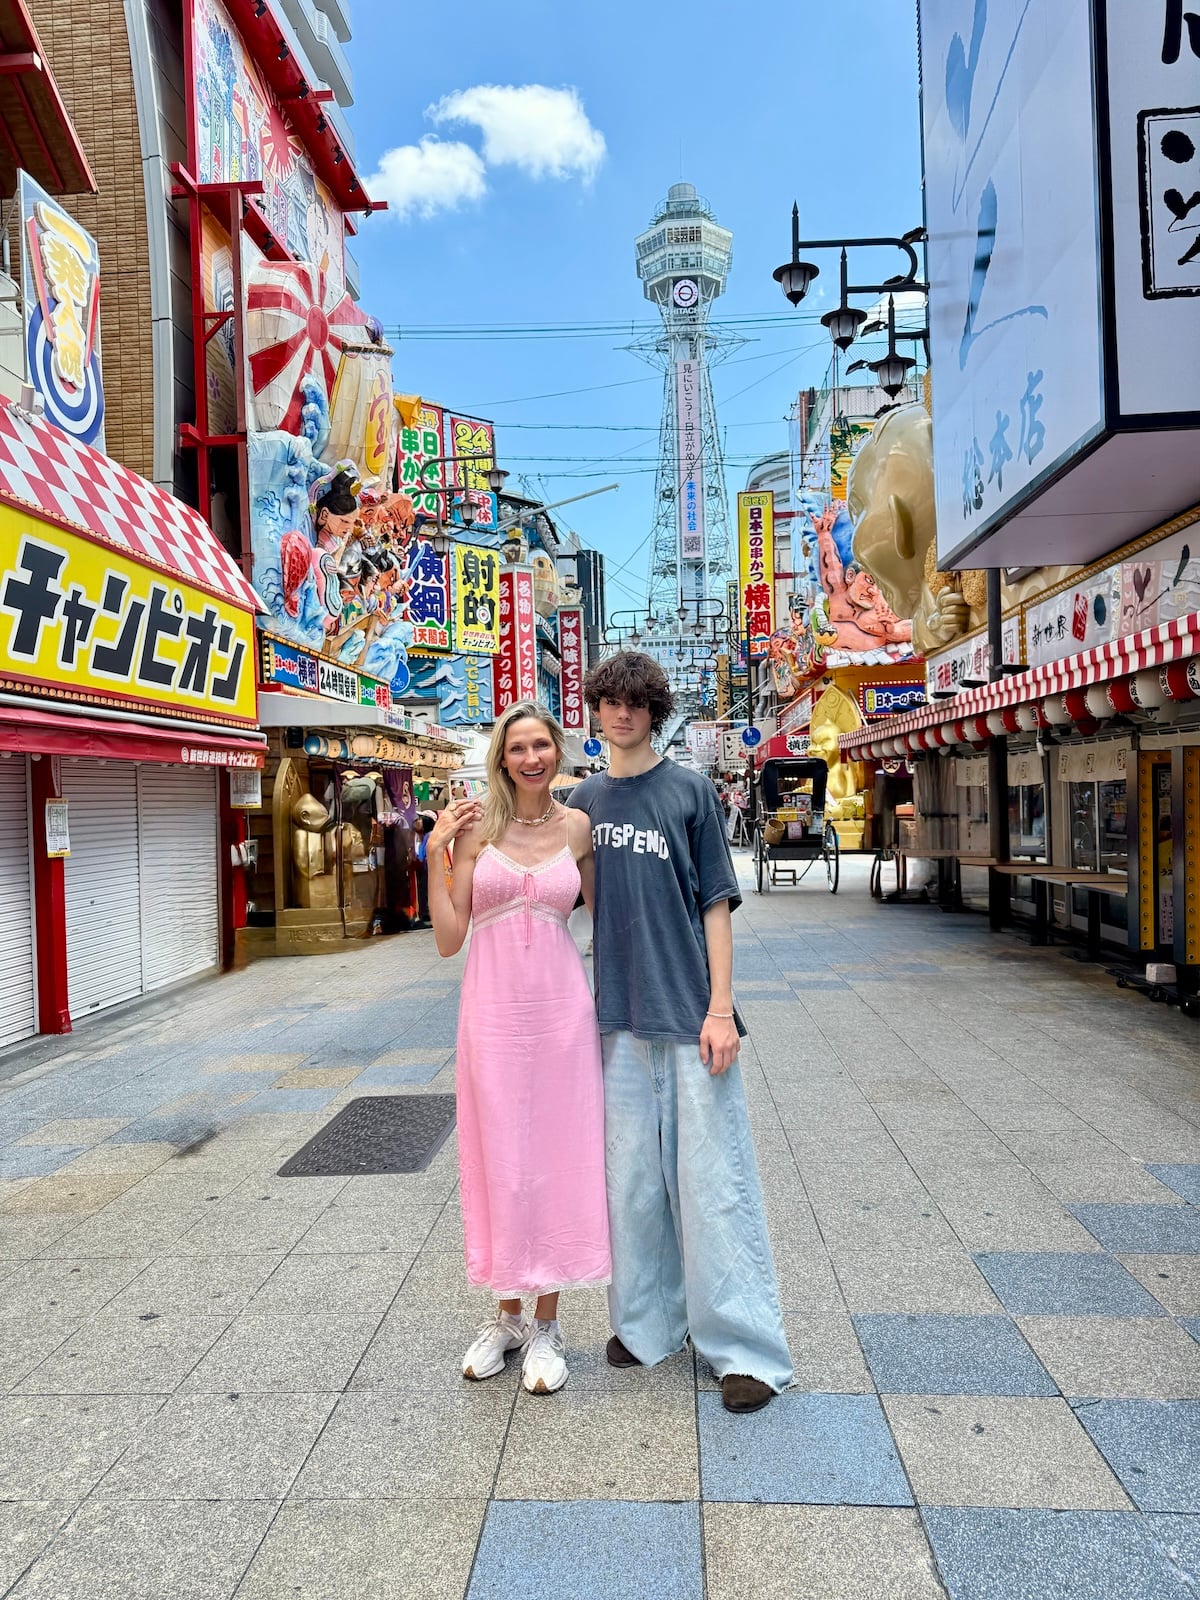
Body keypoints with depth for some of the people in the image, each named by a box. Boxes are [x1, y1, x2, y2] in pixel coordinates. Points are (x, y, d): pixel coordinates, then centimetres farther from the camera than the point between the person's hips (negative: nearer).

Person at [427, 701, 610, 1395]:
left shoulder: (578, 827, 3)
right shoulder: (476, 825, -1)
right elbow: (449, 939, -4)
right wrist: (437, 852, -9)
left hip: (562, 1005, 1)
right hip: (494, 1006, -1)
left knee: (559, 1157, 7)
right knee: (499, 1158, 8)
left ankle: (546, 1323, 24)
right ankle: (507, 1314, 29)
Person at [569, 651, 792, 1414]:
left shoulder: (691, 790, -1)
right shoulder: (586, 800, 9)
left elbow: (717, 902, -4)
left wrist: (721, 1007, -10)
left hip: (690, 1013, -3)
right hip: (620, 1014, 4)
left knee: (714, 1175, 0)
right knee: (634, 1174, 12)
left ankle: (747, 1345, 12)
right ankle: (648, 1320, 29)